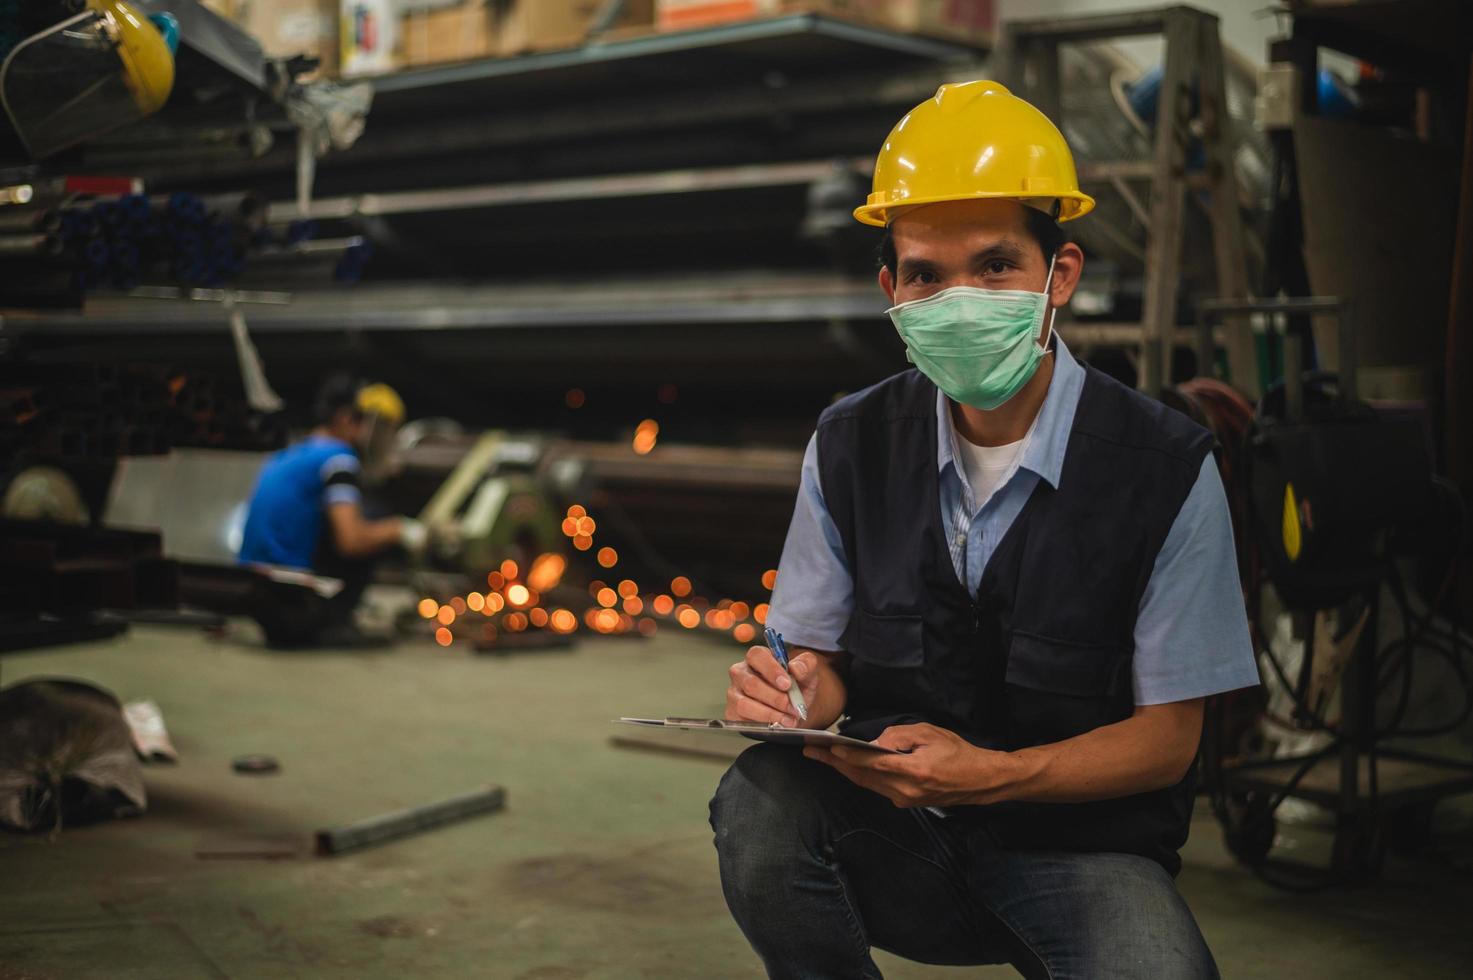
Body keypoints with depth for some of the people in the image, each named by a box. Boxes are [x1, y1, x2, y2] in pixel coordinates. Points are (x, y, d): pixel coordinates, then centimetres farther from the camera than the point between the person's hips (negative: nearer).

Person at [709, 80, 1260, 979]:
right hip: (895, 836, 3)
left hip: (1080, 845, -2)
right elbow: (824, 660, 5)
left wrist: (990, 774, -25)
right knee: (761, 797, -29)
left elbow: (1167, 738, -8)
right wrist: (801, 694, -21)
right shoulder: (852, 447, -1)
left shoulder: (1165, 469, -11)